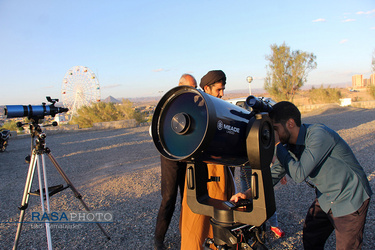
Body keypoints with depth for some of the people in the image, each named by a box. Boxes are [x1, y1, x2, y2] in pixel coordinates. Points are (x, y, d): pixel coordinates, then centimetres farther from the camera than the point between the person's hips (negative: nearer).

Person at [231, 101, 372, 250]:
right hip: (324, 199, 7)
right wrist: (248, 193, -14)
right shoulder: (289, 145, -6)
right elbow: (274, 174, -2)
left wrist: (277, 145, -29)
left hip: (349, 200, -7)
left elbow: (299, 174, -35)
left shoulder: (319, 134, -30)